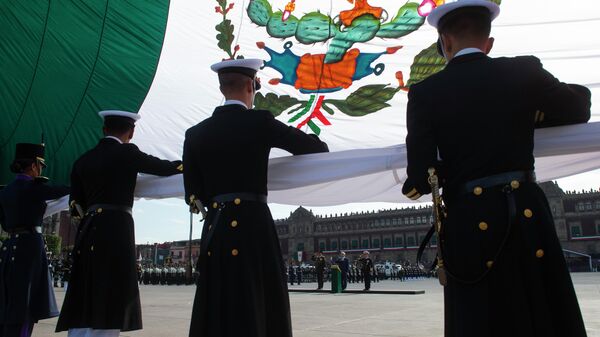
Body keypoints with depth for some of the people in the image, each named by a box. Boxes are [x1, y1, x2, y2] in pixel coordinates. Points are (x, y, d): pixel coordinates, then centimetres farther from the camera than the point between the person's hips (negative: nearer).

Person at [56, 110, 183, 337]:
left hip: (87, 232, 6)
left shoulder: (82, 161, 14)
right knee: (107, 307, -3)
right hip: (116, 231, -6)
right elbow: (165, 168, 5)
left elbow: (76, 207, 13)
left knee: (84, 306, 10)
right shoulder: (126, 153, -2)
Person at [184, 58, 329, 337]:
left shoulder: (195, 133, 8)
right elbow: (316, 147, 5)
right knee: (257, 309, 1)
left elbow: (194, 194, 7)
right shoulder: (259, 121, -3)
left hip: (215, 228, 5)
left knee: (215, 309, 10)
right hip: (253, 225, -4)